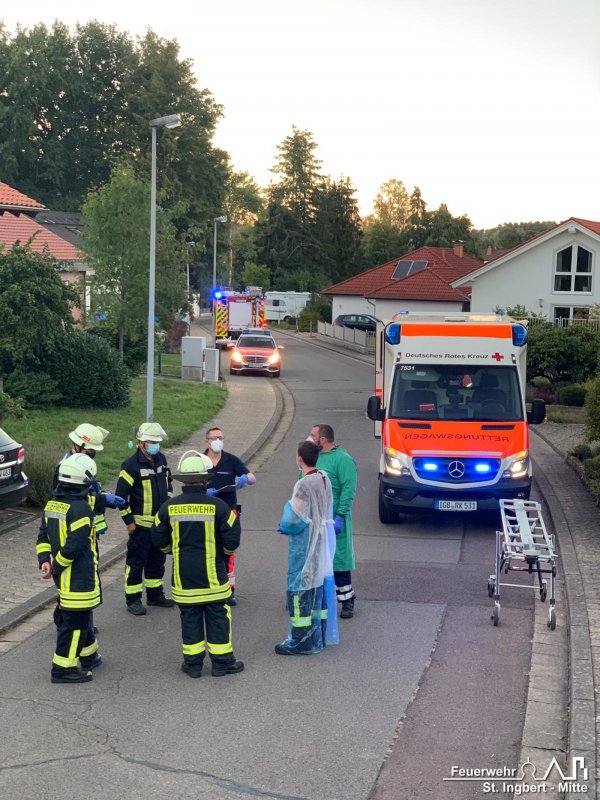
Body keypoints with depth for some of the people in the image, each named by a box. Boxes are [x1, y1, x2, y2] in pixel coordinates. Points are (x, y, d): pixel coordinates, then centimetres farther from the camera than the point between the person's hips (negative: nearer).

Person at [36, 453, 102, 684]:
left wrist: (44, 560, 1)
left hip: (63, 578, 9)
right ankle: (63, 668, 5)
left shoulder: (51, 505, 7)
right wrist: (56, 568, -13)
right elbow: (74, 546, -23)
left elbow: (43, 535, 9)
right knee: (75, 621, 0)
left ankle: (88, 655, 35)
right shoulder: (81, 509, -21)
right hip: (79, 577, -9)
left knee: (79, 616, 22)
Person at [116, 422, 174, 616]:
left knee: (157, 560, 17)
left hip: (161, 522, 7)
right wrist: (128, 520, -15)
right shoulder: (131, 465, -16)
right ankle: (133, 600, 9)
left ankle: (155, 594, 30)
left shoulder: (161, 459, 7)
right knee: (136, 562, 0)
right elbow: (121, 494, -16)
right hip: (141, 523, -7)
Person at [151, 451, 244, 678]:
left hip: (183, 576, 2)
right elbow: (232, 540, -10)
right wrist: (225, 552, 12)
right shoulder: (218, 506, -13)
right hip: (212, 576, -2)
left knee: (190, 617, 11)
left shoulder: (169, 507, -6)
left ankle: (193, 662, 16)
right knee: (217, 616, 9)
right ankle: (222, 661, 14)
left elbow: (159, 540, 3)